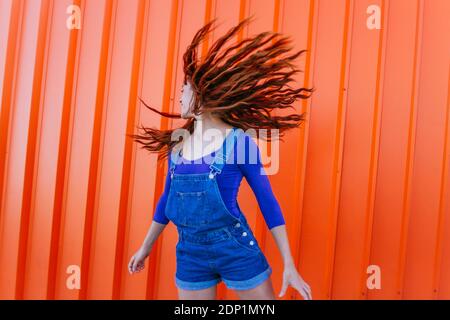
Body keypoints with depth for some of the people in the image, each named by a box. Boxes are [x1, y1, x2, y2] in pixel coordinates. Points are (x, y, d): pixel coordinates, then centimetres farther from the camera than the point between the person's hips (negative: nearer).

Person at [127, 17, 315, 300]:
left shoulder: (238, 141, -10)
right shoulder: (177, 143, 5)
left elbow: (268, 202, -6)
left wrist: (289, 266, -7)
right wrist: (146, 247, 27)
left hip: (236, 249, -5)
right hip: (190, 254, 5)